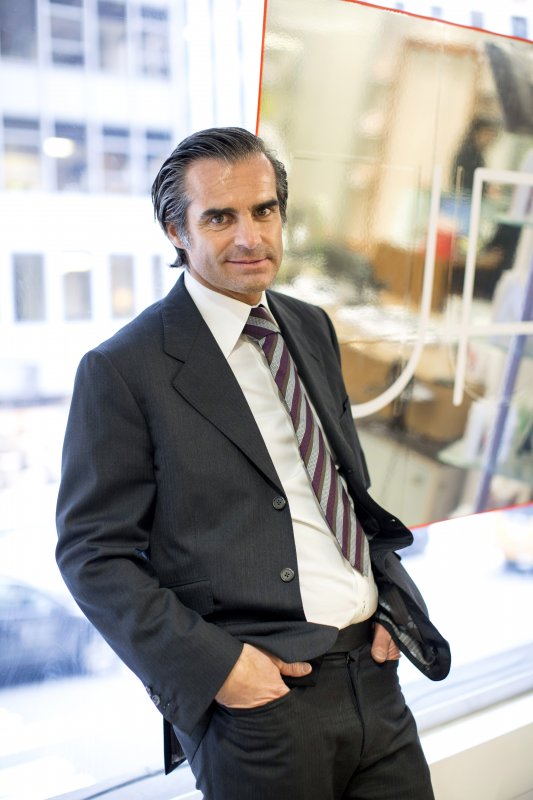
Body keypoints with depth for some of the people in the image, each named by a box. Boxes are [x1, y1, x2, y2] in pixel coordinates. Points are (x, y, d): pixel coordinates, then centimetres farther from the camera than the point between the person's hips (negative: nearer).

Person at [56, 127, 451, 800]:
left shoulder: (312, 328, 9)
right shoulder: (122, 370, -10)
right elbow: (92, 554, -9)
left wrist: (389, 602, 4)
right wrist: (215, 665, -16)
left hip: (373, 674, 6)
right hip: (257, 698, -5)